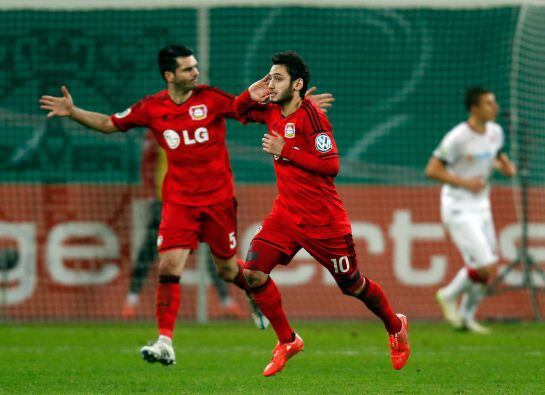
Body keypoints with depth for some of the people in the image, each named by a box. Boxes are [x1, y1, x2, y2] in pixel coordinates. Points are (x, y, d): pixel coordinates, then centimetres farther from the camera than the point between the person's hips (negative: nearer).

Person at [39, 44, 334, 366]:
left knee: (228, 270, 9)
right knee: (170, 265, -15)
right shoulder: (152, 108, 0)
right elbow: (110, 124, 11)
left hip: (218, 198, -1)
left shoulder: (211, 99, -5)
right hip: (179, 201, 1)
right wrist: (73, 112, -1)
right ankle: (165, 342, -15)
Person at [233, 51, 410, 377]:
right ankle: (287, 341, 3)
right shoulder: (273, 112, 4)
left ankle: (395, 327, 36)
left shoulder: (311, 116, -18)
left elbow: (332, 165, -22)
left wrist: (286, 151, -23)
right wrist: (250, 95, 0)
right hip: (286, 213, 6)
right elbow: (239, 112, 24)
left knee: (353, 285, 7)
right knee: (253, 272, -12)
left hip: (323, 217, -6)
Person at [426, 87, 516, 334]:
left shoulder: (495, 132, 4)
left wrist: (506, 165, 2)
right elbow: (431, 170, -16)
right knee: (484, 266, -14)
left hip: (481, 208, 8)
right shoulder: (457, 137, -19)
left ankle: (466, 317, 26)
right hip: (459, 210, -8)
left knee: (486, 270, 9)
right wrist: (464, 182, -22)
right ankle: (449, 296, 11)